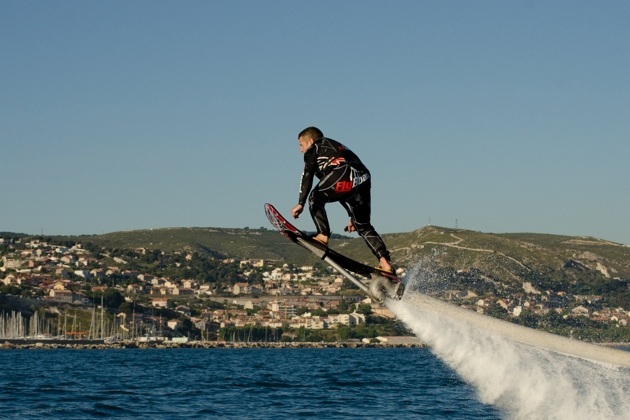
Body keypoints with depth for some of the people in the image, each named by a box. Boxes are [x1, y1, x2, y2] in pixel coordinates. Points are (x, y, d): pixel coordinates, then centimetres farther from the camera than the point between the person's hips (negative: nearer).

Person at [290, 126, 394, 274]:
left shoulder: (314, 148, 20)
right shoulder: (336, 147, 41)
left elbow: (307, 175, 2)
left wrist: (301, 203, -5)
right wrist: (353, 217, 43)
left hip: (344, 176, -7)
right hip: (364, 180, 7)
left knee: (316, 199, 18)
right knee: (363, 227, 13)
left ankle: (323, 236, 4)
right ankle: (384, 261, -2)